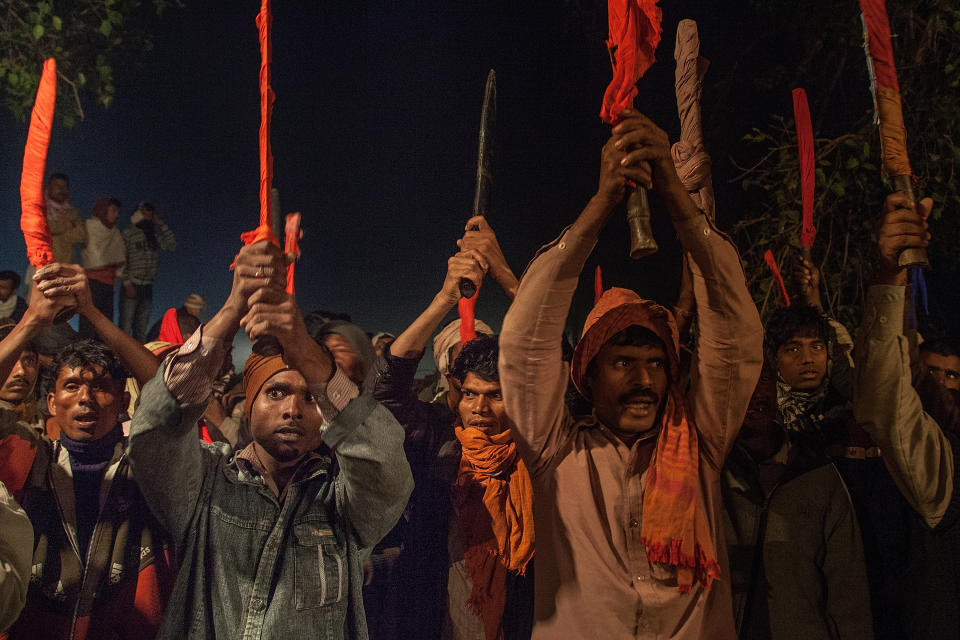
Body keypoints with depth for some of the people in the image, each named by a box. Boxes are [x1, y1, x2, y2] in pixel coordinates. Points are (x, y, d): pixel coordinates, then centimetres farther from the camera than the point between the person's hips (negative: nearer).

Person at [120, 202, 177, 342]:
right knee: (125, 327, -7)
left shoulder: (154, 235, 13)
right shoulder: (128, 233, 0)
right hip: (132, 285, -5)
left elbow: (172, 246, 0)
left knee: (141, 330, 10)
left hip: (148, 287, 5)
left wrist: (161, 224, 0)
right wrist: (127, 284, -14)